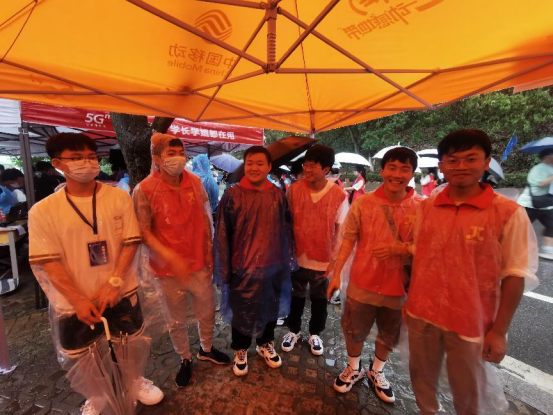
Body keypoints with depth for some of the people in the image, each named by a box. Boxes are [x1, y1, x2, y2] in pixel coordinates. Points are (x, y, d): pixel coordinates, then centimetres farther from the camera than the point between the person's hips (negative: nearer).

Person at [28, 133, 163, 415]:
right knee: (82, 359, 19)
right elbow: (47, 261, -9)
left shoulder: (119, 198, -6)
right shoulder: (43, 211, -8)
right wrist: (78, 300, -16)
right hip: (74, 302, 0)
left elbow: (130, 242, -8)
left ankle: (136, 381, 50)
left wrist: (113, 283, -17)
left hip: (121, 294, 1)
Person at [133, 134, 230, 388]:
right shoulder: (144, 190, -16)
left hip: (199, 263, 3)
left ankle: (206, 349, 49)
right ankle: (185, 360, 45)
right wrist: (171, 257, -26)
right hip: (167, 269, -3)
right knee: (176, 321, 18)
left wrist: (209, 252, 3)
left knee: (207, 312, 20)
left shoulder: (195, 182, -4)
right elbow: (144, 232, -14)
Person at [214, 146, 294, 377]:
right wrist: (225, 269, -6)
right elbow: (222, 235, -8)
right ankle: (240, 350, 45)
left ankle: (265, 344, 49)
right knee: (241, 312, 17)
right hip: (242, 267, -3)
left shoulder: (278, 195, -2)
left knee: (271, 308, 21)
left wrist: (288, 260, 8)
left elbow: (286, 230, 6)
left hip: (273, 266, 3)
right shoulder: (232, 196, -11)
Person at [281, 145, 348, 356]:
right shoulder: (294, 189, -9)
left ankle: (315, 333, 45)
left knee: (319, 300, 20)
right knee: (296, 298, 20)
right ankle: (293, 330, 45)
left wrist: (335, 260, -5)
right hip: (297, 257, 1)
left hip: (324, 260, 0)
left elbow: (341, 230, -5)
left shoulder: (339, 195, -12)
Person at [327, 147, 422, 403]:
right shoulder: (363, 203, -9)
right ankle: (354, 368, 47)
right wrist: (336, 274, -4)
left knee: (389, 335, 22)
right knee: (354, 331, 18)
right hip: (362, 282, 0)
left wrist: (399, 248, -24)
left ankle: (376, 372, 51)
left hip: (399, 286, 1)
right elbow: (349, 239, -4)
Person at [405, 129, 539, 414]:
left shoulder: (508, 212, -11)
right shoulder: (426, 207, -1)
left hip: (471, 324, -3)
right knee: (422, 378, 22)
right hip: (422, 315, 4)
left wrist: (499, 330, -9)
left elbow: (516, 276, -9)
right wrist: (410, 300, 10)